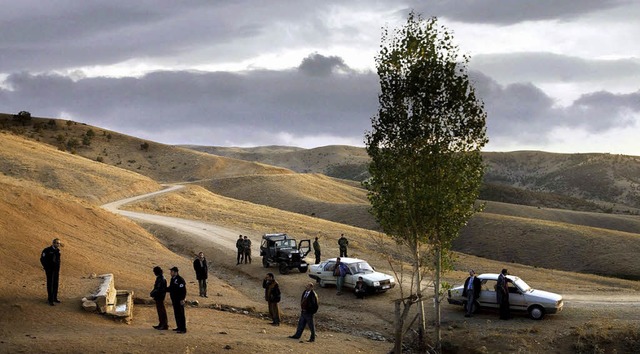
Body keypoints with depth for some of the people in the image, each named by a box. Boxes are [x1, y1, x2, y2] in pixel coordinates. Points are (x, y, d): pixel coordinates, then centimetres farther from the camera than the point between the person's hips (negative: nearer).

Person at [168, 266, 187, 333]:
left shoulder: (180, 280, -18)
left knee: (180, 314, -7)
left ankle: (183, 329, -5)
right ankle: (179, 327, 23)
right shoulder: (173, 279, 12)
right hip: (174, 300, 10)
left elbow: (183, 290, -20)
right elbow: (171, 288, 23)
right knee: (176, 314, 15)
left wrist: (182, 299, -21)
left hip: (179, 300, -10)